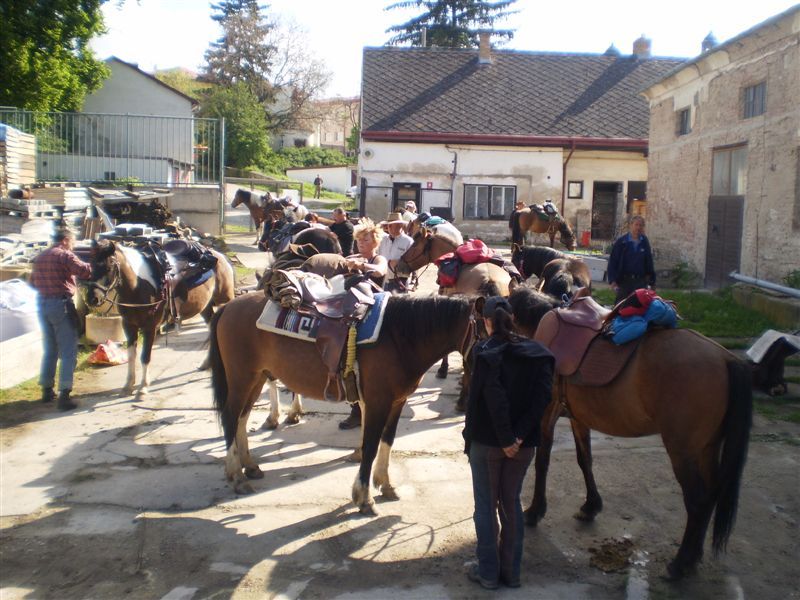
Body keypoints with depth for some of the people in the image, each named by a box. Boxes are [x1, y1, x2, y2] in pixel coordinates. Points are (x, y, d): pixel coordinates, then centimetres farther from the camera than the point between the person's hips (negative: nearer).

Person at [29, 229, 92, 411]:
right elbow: (84, 271, -23)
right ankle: (64, 394, -12)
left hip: (42, 304, 8)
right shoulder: (65, 255, -10)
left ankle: (47, 390, 25)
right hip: (61, 304, -8)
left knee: (50, 350, 19)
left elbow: (33, 281, 25)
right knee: (68, 352, -5)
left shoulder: (40, 257, 15)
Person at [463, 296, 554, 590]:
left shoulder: (486, 353, -13)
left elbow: (495, 398, -24)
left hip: (487, 441, -4)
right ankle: (511, 571, 26)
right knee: (512, 503, 17)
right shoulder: (538, 354, 1)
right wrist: (519, 435, -14)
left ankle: (488, 572, 20)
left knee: (486, 505, 10)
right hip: (524, 443, 4)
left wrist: (506, 439, -19)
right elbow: (543, 396, -10)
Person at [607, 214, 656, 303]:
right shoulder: (621, 241, -4)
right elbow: (612, 262, -6)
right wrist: (612, 280, -14)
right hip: (624, 281, -2)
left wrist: (652, 282, 9)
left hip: (640, 281, 2)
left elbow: (649, 262, 9)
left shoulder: (644, 242, 5)